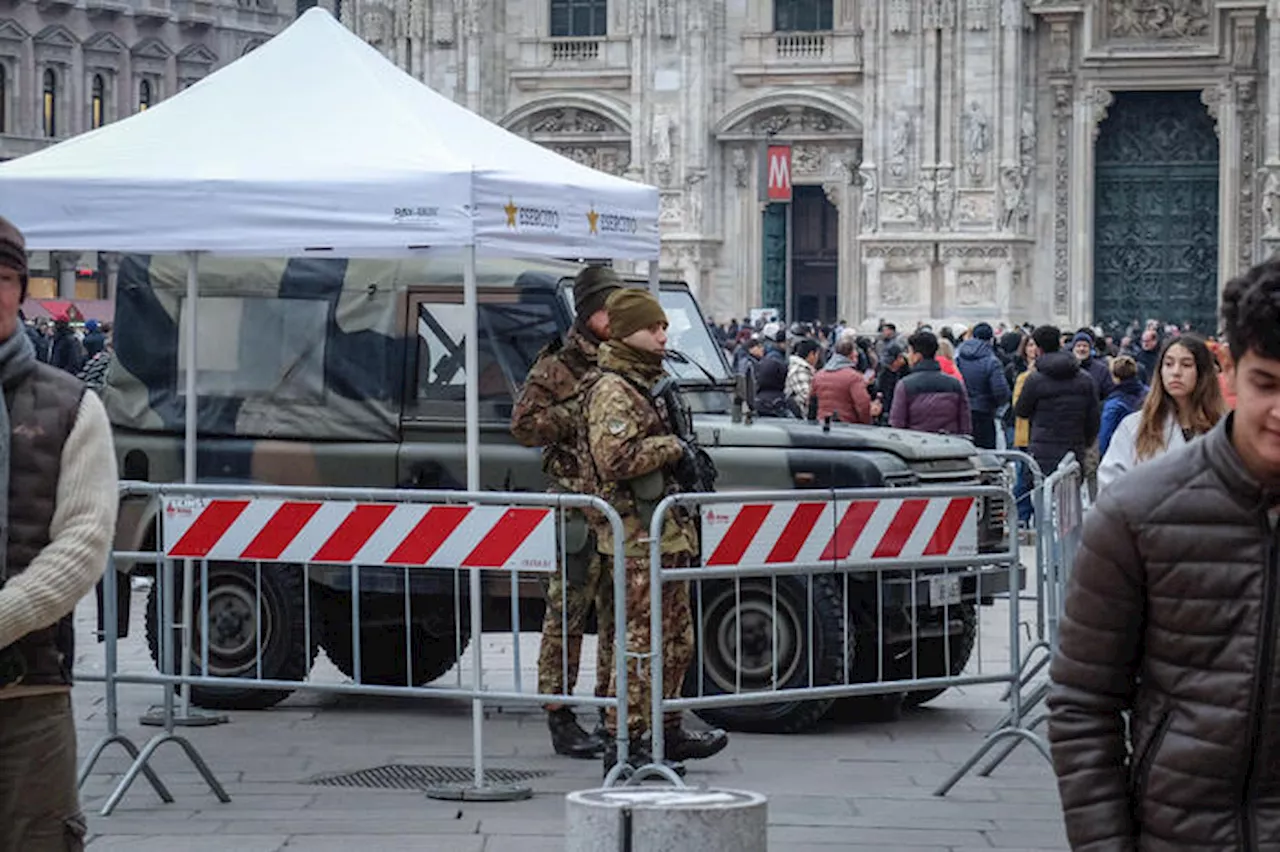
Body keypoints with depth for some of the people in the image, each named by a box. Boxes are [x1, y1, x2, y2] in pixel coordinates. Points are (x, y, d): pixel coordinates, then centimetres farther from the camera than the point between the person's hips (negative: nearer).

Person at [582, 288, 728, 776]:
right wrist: (671, 447, -16)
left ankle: (667, 733, 27)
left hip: (664, 532, 11)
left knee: (676, 638, 17)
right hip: (639, 534, -11)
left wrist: (684, 460, 18)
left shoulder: (643, 385, 19)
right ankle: (623, 745, -7)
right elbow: (615, 458, -27)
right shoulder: (611, 391, -14)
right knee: (643, 640, -10)